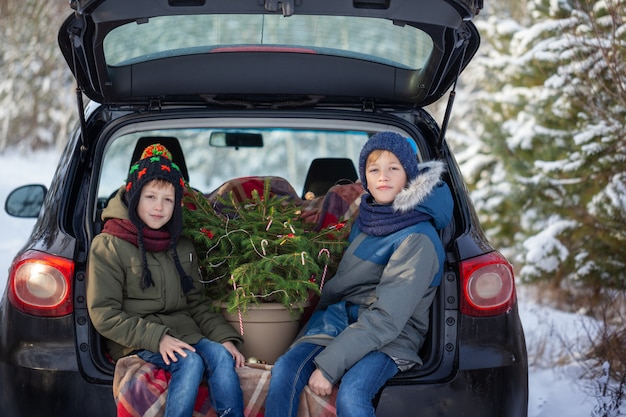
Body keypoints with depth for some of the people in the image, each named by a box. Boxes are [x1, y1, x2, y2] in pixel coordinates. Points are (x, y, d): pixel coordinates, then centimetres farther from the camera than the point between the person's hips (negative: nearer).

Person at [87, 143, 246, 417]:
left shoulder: (182, 248, 16)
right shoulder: (108, 246, -2)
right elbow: (104, 315, -8)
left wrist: (225, 336, -2)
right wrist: (156, 338, -18)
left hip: (183, 333, 5)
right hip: (136, 342, -5)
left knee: (221, 355, -25)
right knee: (191, 362, -31)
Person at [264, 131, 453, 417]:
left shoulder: (418, 240, -16)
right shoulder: (368, 215, 8)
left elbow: (386, 319, -21)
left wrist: (328, 366, -23)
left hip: (389, 339, -6)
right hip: (339, 320, 6)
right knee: (283, 372, -21)